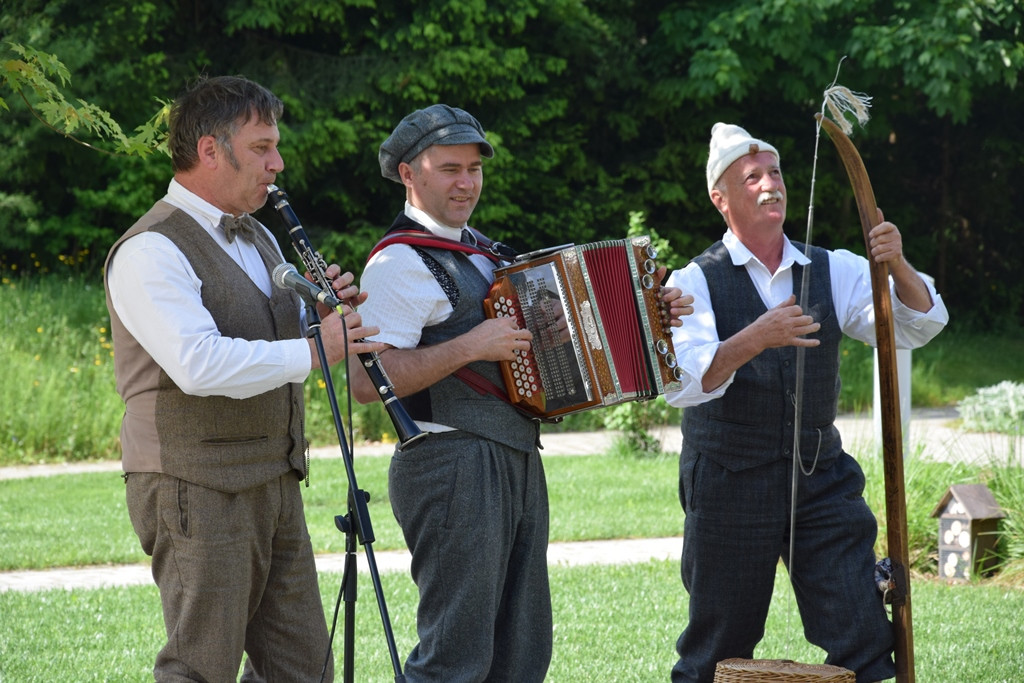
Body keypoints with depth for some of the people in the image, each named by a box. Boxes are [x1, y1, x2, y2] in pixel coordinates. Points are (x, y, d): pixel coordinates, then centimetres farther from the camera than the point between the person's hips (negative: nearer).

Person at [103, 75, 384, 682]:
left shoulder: (258, 240, 18)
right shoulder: (151, 251, -14)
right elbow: (201, 365, -27)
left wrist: (323, 311, 4)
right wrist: (313, 349, -23)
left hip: (275, 487, 9)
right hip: (196, 489, -9)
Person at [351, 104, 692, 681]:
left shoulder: (477, 250, 19)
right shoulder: (401, 262, -10)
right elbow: (367, 381, -20)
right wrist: (470, 347, -21)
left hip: (518, 463, 10)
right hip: (452, 466, -10)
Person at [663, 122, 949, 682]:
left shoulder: (833, 271, 9)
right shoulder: (695, 282, -2)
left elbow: (920, 324, 2)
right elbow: (681, 383, -17)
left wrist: (896, 266, -17)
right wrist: (755, 338, -32)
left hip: (820, 475, 3)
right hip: (730, 484, -3)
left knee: (865, 638, -6)